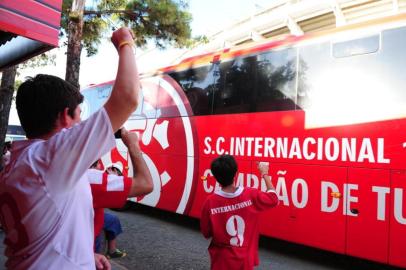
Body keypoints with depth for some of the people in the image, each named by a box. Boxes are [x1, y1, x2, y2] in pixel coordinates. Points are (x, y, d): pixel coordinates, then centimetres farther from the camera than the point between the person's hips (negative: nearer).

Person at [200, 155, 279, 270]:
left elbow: (206, 234, -7)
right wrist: (265, 174, 10)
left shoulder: (210, 202, -20)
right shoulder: (251, 195, -18)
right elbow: (274, 199, 1)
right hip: (245, 260, 2)